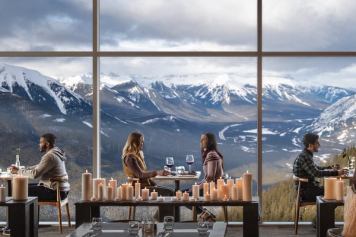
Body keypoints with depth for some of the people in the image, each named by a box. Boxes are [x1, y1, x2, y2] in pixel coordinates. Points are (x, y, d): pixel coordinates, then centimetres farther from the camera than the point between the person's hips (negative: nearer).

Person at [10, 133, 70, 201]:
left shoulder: (49, 156, -18)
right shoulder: (55, 152, 14)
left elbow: (35, 174, -21)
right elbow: (38, 167, 19)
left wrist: (18, 171, -7)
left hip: (56, 192, -10)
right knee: (28, 186, 18)